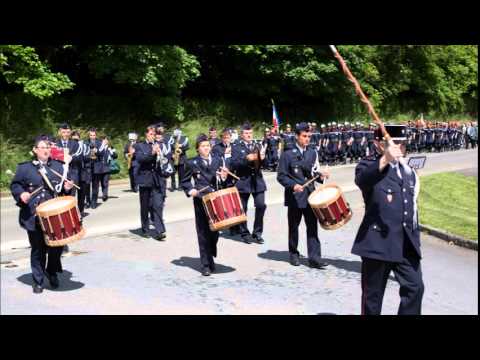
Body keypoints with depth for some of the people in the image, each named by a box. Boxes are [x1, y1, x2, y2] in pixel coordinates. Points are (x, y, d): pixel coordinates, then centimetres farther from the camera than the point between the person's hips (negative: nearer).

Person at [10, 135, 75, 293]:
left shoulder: (58, 166, 10)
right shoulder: (24, 168, 3)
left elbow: (65, 186, 18)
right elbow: (14, 185, 7)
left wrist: (67, 188, -4)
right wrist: (21, 194, -12)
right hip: (34, 217, -2)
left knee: (58, 244, 2)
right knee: (38, 249, 5)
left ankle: (52, 271, 32)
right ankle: (38, 281, 21)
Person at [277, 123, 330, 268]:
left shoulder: (313, 153, 10)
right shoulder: (287, 154, -4)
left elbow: (314, 172, 16)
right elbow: (281, 176, -7)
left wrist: (321, 175, -6)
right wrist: (293, 185, -22)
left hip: (310, 195, 3)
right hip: (294, 196, -3)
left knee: (312, 227, -2)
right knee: (293, 227, 9)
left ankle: (314, 258, 0)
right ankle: (294, 254, 25)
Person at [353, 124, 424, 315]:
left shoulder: (406, 170, 14)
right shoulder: (368, 165, -8)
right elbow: (362, 180, -34)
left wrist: (414, 237, 19)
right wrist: (385, 159, -50)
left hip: (407, 243, 6)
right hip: (378, 241, -6)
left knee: (415, 287, 7)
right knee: (373, 293, 6)